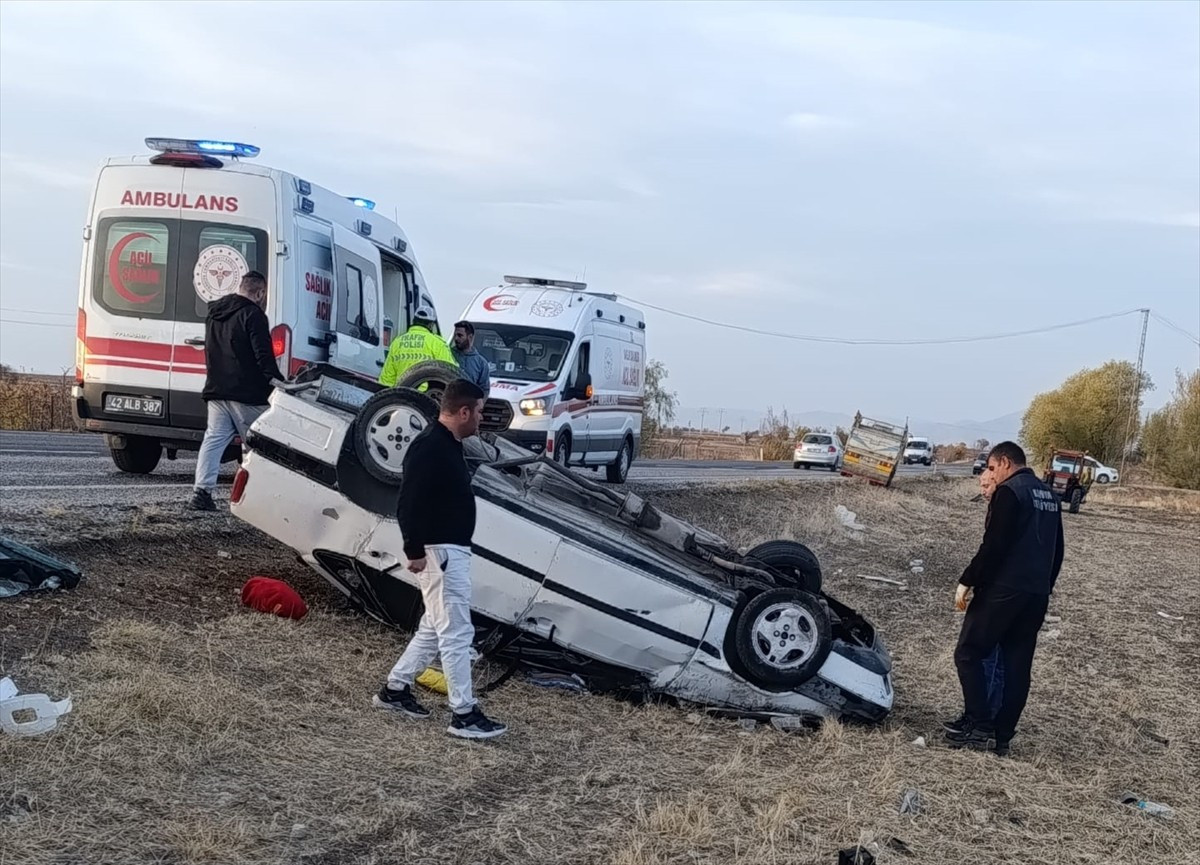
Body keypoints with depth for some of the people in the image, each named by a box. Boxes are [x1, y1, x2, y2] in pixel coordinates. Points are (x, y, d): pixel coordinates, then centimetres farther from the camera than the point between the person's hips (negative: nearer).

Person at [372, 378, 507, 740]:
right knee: (457, 632, -6)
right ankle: (464, 715, -1)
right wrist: (415, 551, -23)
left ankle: (394, 689, 29)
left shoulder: (448, 445, 13)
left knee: (436, 628, 19)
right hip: (440, 551, -11)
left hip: (452, 550, 11)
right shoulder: (430, 447, -19)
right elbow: (409, 504, -24)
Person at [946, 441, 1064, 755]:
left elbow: (993, 546, -18)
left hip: (1003, 590, -8)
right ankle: (1002, 736, 10)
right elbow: (1057, 551, 20)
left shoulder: (1009, 492, -11)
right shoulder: (1049, 496, 16)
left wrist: (967, 582, -11)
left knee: (969, 653, 0)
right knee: (1017, 665, 9)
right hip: (1037, 594, 8)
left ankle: (979, 727, -6)